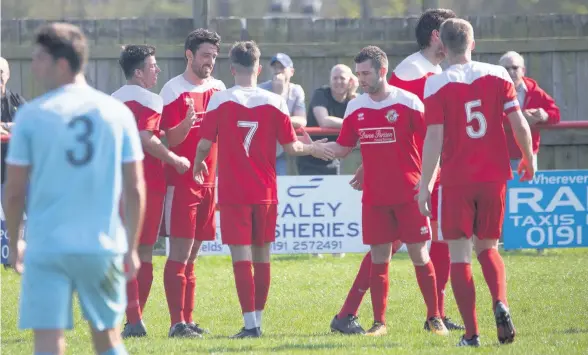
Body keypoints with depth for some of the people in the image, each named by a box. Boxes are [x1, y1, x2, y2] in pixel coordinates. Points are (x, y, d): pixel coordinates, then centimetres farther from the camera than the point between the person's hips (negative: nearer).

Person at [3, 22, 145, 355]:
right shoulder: (117, 112, 3)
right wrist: (132, 247, 13)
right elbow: (135, 189, 4)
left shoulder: (32, 115, -4)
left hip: (46, 245, -3)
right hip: (103, 246, 3)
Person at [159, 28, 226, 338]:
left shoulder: (218, 89, 10)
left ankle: (188, 320, 13)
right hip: (181, 182, -6)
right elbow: (168, 140, -11)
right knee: (179, 254, -7)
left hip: (208, 182, 6)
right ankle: (177, 322, -6)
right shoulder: (173, 90, -8)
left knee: (191, 255, 10)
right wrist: (186, 125, -30)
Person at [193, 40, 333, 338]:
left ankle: (250, 323, -11)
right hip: (265, 191, 3)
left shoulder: (220, 101, -7)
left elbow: (204, 144, -5)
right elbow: (290, 147, 2)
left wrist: (197, 166, 16)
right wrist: (311, 149, 23)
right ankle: (258, 320, 17)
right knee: (262, 255, 12)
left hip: (232, 191, -3)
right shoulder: (274, 102, -1)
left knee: (241, 256, -4)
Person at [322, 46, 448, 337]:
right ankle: (379, 322, 9)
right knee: (378, 258, 3)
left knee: (419, 255, -1)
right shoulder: (355, 108, 6)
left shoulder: (408, 103, -7)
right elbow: (342, 148, 12)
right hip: (374, 197, 3)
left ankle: (434, 318, 8)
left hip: (408, 193, -3)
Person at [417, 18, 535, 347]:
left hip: (456, 179, -3)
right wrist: (529, 159, 16)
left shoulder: (437, 85, -7)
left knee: (459, 253, 4)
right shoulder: (498, 75, 1)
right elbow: (519, 123, 0)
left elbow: (434, 138, -10)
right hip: (494, 175, 3)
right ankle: (501, 302, -11)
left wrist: (425, 184, -5)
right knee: (488, 246, 17)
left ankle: (471, 333, -1)